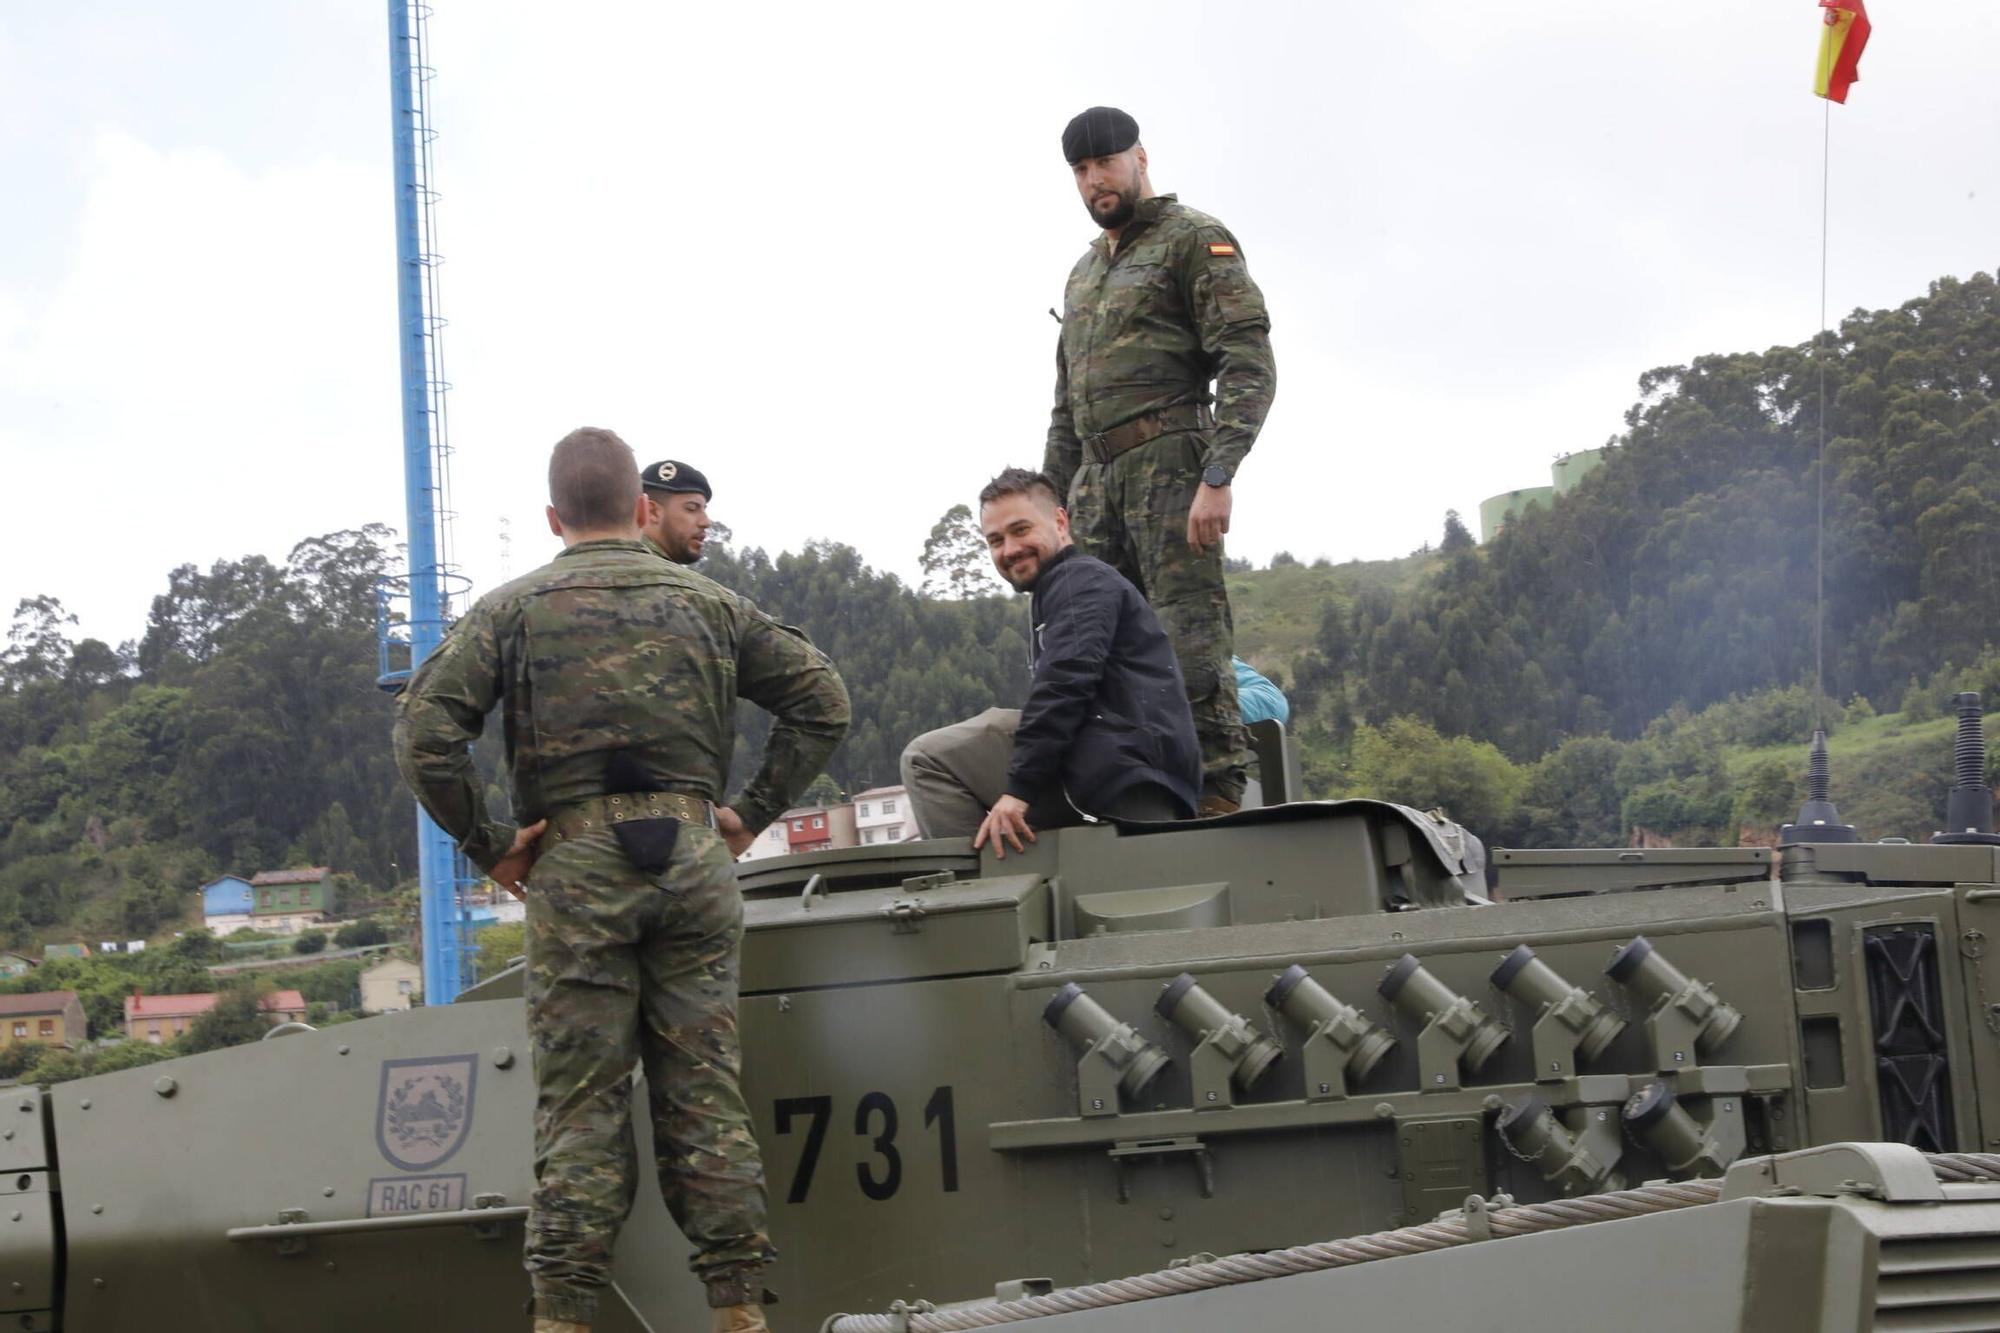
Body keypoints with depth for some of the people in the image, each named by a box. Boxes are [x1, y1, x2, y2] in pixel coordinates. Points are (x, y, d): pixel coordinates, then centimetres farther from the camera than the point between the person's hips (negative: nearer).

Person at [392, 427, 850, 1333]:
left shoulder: (512, 610, 4)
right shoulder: (705, 603, 12)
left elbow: (425, 732, -7)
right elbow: (820, 700, 10)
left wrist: (486, 842, 0)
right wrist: (753, 815, 11)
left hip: (574, 864, -2)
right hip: (691, 857, 2)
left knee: (580, 1103, 1)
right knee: (706, 1093, 6)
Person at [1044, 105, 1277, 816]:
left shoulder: (1195, 240, 2)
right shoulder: (1084, 272, 26)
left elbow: (1249, 365, -10)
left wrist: (1218, 477, -20)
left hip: (1169, 464, -8)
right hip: (1097, 478, 8)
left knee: (1189, 639, -14)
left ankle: (1216, 797, -16)